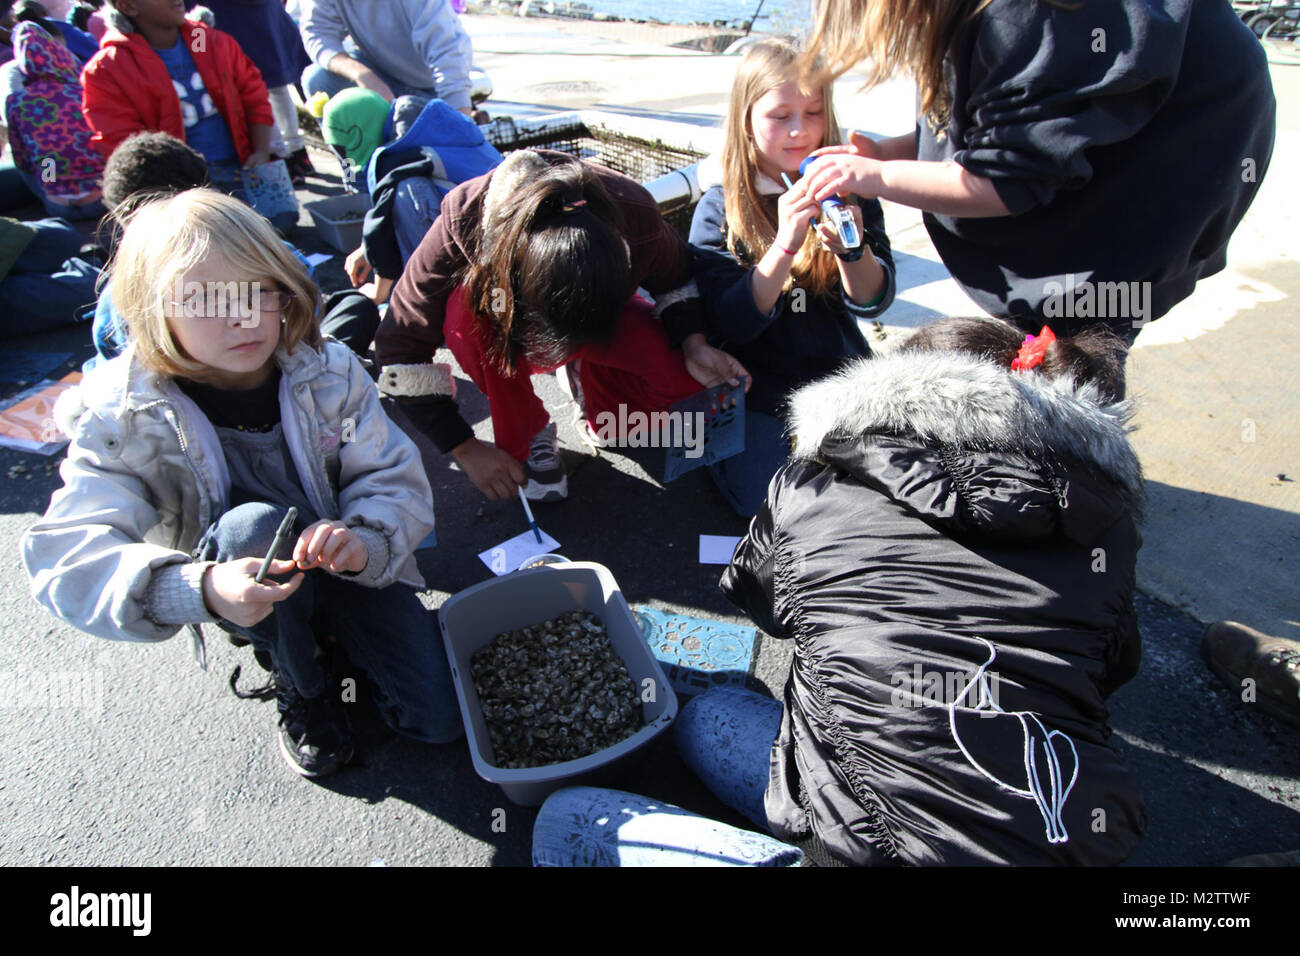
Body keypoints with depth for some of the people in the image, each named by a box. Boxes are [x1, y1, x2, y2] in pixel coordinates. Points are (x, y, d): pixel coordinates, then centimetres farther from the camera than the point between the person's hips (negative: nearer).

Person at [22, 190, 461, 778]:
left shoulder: (328, 371, -15)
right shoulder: (120, 415, -19)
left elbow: (397, 481, -15)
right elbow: (68, 557, -27)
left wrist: (363, 541, -39)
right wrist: (202, 590, -47)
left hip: (339, 566, 1)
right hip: (244, 594, -1)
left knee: (438, 719, -7)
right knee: (252, 525, -39)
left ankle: (339, 634, 22)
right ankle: (300, 684, -8)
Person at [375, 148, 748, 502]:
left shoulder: (635, 215, -32)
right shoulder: (461, 225, -36)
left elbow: (675, 279, -9)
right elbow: (400, 348, -27)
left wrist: (694, 344, -28)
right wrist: (466, 450, -29)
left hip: (599, 309, 2)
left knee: (681, 373, -26)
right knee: (467, 310, -38)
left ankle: (591, 381, 8)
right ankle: (525, 437, -13)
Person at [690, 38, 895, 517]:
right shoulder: (720, 208, -8)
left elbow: (874, 301, -8)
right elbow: (728, 323, -17)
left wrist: (850, 246, -30)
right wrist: (785, 244, -31)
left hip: (839, 371, 3)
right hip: (759, 383, -2)